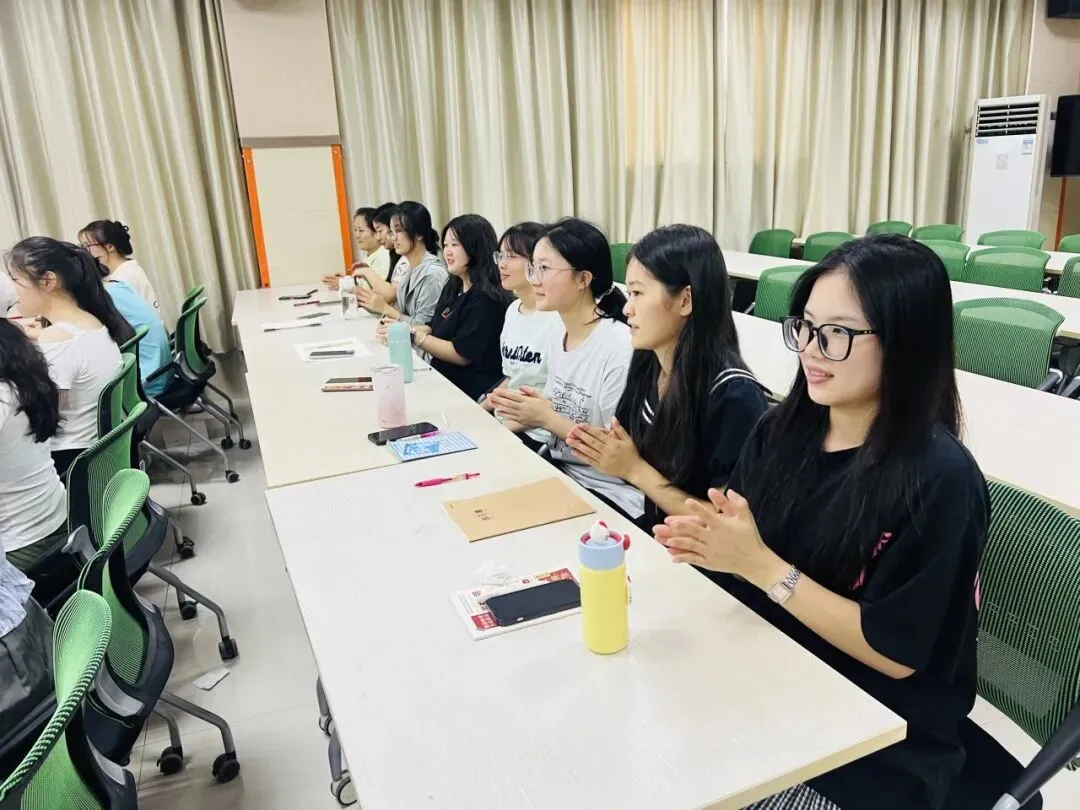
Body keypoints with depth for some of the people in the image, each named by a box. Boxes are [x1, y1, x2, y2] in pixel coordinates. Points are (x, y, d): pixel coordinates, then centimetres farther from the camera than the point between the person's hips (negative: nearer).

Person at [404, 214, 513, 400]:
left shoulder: (485, 298, -16)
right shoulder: (453, 287, 13)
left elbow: (462, 355, -19)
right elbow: (436, 330, 16)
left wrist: (413, 335, -15)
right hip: (442, 380, 8)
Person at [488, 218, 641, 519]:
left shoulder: (619, 348, -21)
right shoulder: (560, 335, 4)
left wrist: (547, 419, -20)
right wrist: (524, 416, -4)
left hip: (605, 495, -7)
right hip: (557, 470, 7)